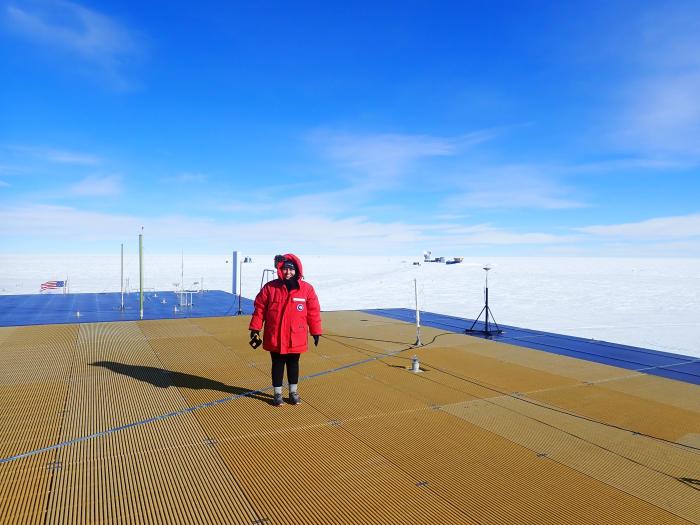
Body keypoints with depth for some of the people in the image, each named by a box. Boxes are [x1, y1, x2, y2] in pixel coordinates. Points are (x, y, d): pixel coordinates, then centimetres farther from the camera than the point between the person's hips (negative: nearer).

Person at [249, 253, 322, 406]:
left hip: (296, 337, 1)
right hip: (274, 337, -1)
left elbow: (313, 312, 1)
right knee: (277, 364, 11)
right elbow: (260, 308, -1)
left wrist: (316, 332, 3)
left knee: (293, 364, 15)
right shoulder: (270, 287, -5)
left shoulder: (307, 289, -4)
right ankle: (278, 393, 27)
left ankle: (293, 392, 33)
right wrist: (255, 329, -2)